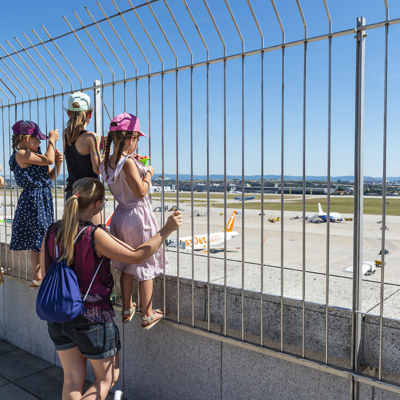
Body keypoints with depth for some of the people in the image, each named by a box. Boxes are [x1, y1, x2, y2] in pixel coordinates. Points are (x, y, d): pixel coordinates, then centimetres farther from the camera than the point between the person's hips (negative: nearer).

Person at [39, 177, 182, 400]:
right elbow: (136, 256, -25)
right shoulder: (95, 235, -23)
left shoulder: (52, 231, -3)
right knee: (107, 378, 15)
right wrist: (167, 229, -21)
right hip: (93, 318, -6)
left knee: (72, 380, 19)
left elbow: (45, 272, 7)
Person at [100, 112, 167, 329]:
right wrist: (148, 173, -7)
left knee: (126, 266, 19)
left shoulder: (106, 163, 3)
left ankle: (127, 309, 32)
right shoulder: (128, 162, -20)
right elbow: (141, 191, -21)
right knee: (145, 266, 5)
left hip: (121, 215, 8)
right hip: (138, 216, -7)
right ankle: (147, 315, 16)